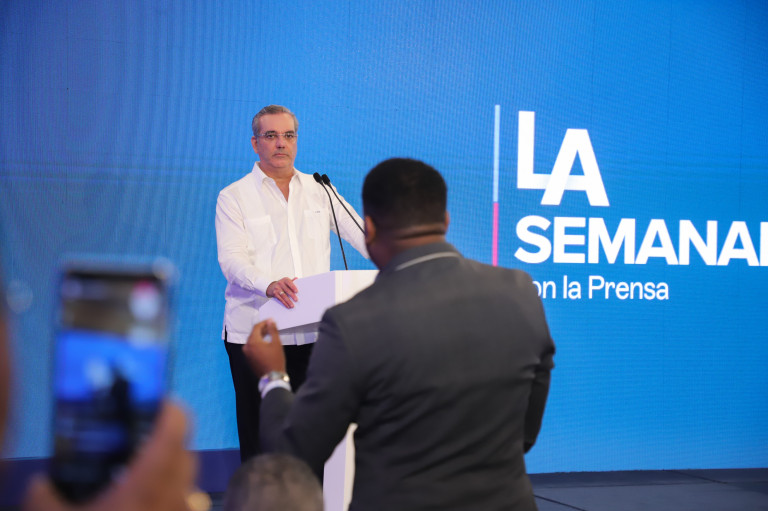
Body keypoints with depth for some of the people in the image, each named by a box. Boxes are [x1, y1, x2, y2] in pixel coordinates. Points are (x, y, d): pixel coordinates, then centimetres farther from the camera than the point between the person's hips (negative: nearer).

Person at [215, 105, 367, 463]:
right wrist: (269, 285, -28)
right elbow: (232, 259, -8)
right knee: (259, 436, -2)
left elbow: (363, 235, 12)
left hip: (311, 333, 2)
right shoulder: (234, 197, 5)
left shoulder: (319, 190, 15)